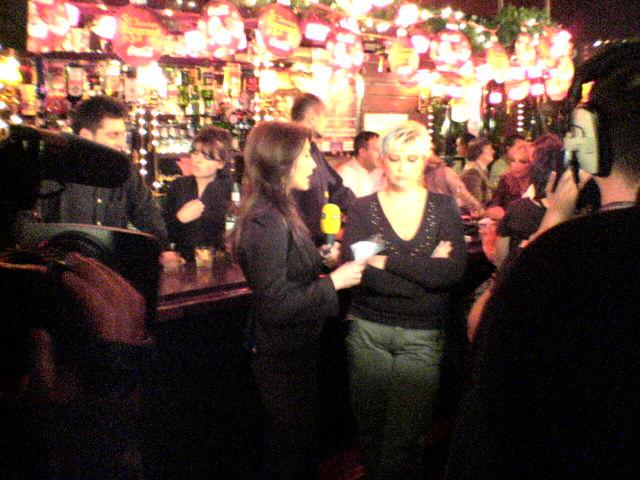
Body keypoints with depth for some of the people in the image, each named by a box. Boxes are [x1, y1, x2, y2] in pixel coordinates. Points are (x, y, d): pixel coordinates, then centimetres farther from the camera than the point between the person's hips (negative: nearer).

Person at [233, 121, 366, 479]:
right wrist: (334, 282, -21)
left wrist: (324, 259, 3)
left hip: (293, 348, 9)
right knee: (294, 451, 9)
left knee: (295, 444, 25)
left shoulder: (277, 212, 6)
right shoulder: (267, 221, -25)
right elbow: (276, 304, -27)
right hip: (284, 356, -9)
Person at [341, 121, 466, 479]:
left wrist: (388, 261, -15)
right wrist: (426, 270, -16)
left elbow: (454, 271, -13)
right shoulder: (364, 209, 0)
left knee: (403, 440, 1)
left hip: (423, 335, 0)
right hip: (368, 330, 1)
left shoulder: (444, 208, 2)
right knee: (371, 433, 13)